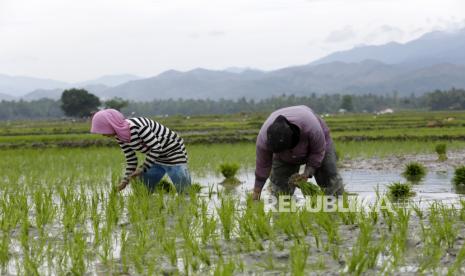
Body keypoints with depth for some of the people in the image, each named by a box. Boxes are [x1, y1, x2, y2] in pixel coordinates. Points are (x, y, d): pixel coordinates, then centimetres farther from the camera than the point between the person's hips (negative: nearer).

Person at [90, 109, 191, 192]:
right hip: (156, 158, 8)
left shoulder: (137, 126, -32)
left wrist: (142, 168, -24)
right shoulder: (120, 136, -5)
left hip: (174, 154, -8)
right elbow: (131, 159, 4)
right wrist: (126, 179, -5)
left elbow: (156, 147, -27)